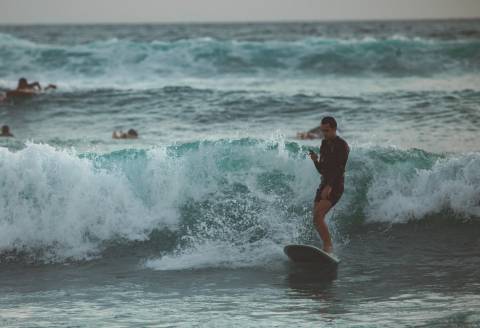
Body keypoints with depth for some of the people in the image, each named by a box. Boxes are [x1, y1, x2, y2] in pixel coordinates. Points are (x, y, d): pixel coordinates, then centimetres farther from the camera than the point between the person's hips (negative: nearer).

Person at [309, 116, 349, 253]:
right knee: (317, 219, 5)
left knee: (318, 215, -22)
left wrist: (329, 187, -30)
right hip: (324, 184, 8)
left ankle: (328, 245, -20)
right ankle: (327, 247, 13)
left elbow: (339, 169, -19)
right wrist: (315, 160, -4)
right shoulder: (324, 144, 14)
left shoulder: (342, 145, -9)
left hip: (335, 186, -8)